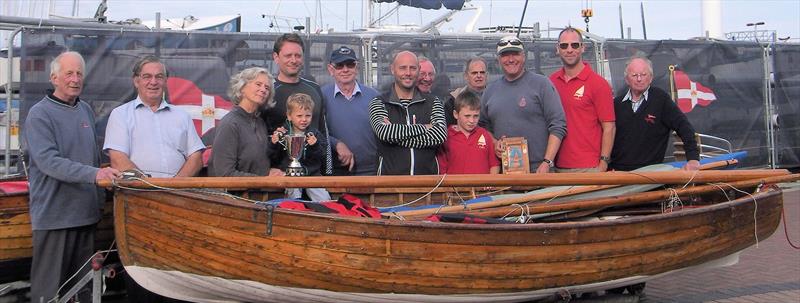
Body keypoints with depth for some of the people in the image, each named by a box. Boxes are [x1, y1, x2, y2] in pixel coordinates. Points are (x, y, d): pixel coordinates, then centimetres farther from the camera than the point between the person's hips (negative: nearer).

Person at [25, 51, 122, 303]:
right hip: (54, 214, -6)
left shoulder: (86, 110, 12)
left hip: (86, 213, 7)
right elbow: (49, 161, -21)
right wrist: (93, 173, -32)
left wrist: (99, 201, 19)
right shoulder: (39, 114, -9)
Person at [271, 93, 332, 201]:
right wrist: (274, 144, -14)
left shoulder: (314, 134, 7)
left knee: (325, 200, -13)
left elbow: (322, 159, 1)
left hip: (312, 174, 1)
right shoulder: (282, 133, 2)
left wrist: (315, 146, -16)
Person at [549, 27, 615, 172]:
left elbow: (609, 128, -5)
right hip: (557, 166, 4)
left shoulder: (598, 83, -4)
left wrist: (603, 163, -10)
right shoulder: (551, 81, 7)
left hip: (589, 167, -4)